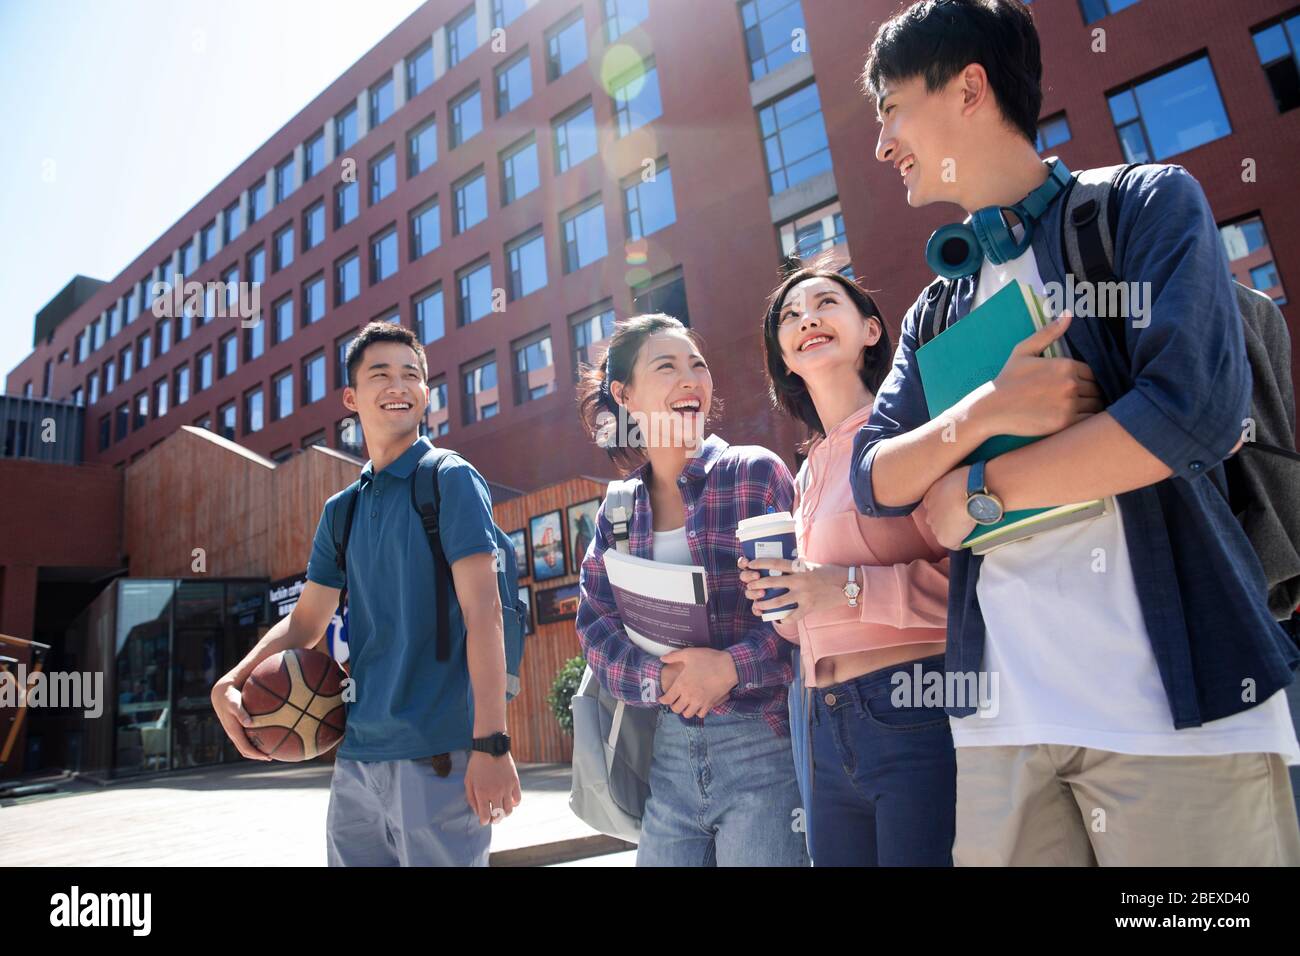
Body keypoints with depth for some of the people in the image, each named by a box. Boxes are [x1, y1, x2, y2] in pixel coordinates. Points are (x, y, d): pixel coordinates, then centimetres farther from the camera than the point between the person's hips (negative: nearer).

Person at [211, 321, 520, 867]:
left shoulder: (451, 479, -6)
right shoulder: (342, 510, 12)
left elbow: (482, 611, -13)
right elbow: (306, 621, 17)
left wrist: (491, 743, -19)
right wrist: (231, 682, -1)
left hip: (436, 753, -6)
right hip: (356, 751, 6)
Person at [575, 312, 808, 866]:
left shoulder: (756, 475, -5)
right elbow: (596, 628, 2)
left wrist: (732, 666, -20)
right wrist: (658, 677, -15)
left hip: (761, 743, -3)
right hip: (668, 751, 4)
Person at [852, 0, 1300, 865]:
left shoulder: (1148, 205, 2)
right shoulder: (937, 310, 16)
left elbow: (1196, 408, -13)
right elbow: (874, 482, 8)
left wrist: (979, 489, -6)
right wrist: (981, 414, -11)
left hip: (1178, 694, -4)